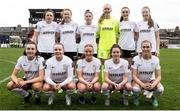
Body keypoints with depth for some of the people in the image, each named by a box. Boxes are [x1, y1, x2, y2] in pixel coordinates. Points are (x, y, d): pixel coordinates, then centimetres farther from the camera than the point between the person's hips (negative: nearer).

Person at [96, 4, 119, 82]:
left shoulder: (115, 21, 7)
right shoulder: (100, 21, 8)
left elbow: (118, 34, 9)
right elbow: (97, 34, 10)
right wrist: (97, 43, 4)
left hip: (113, 46, 0)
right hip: (102, 46, 0)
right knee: (103, 64, 4)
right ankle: (104, 81, 13)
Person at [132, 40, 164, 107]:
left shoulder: (155, 59, -11)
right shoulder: (136, 59, -17)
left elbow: (158, 76, -11)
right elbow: (134, 76, -18)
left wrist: (153, 85, -31)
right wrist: (143, 85, -35)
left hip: (151, 80, 2)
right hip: (138, 81, -2)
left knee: (160, 89, -28)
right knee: (135, 89, -35)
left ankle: (153, 97, 8)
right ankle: (136, 97, 3)